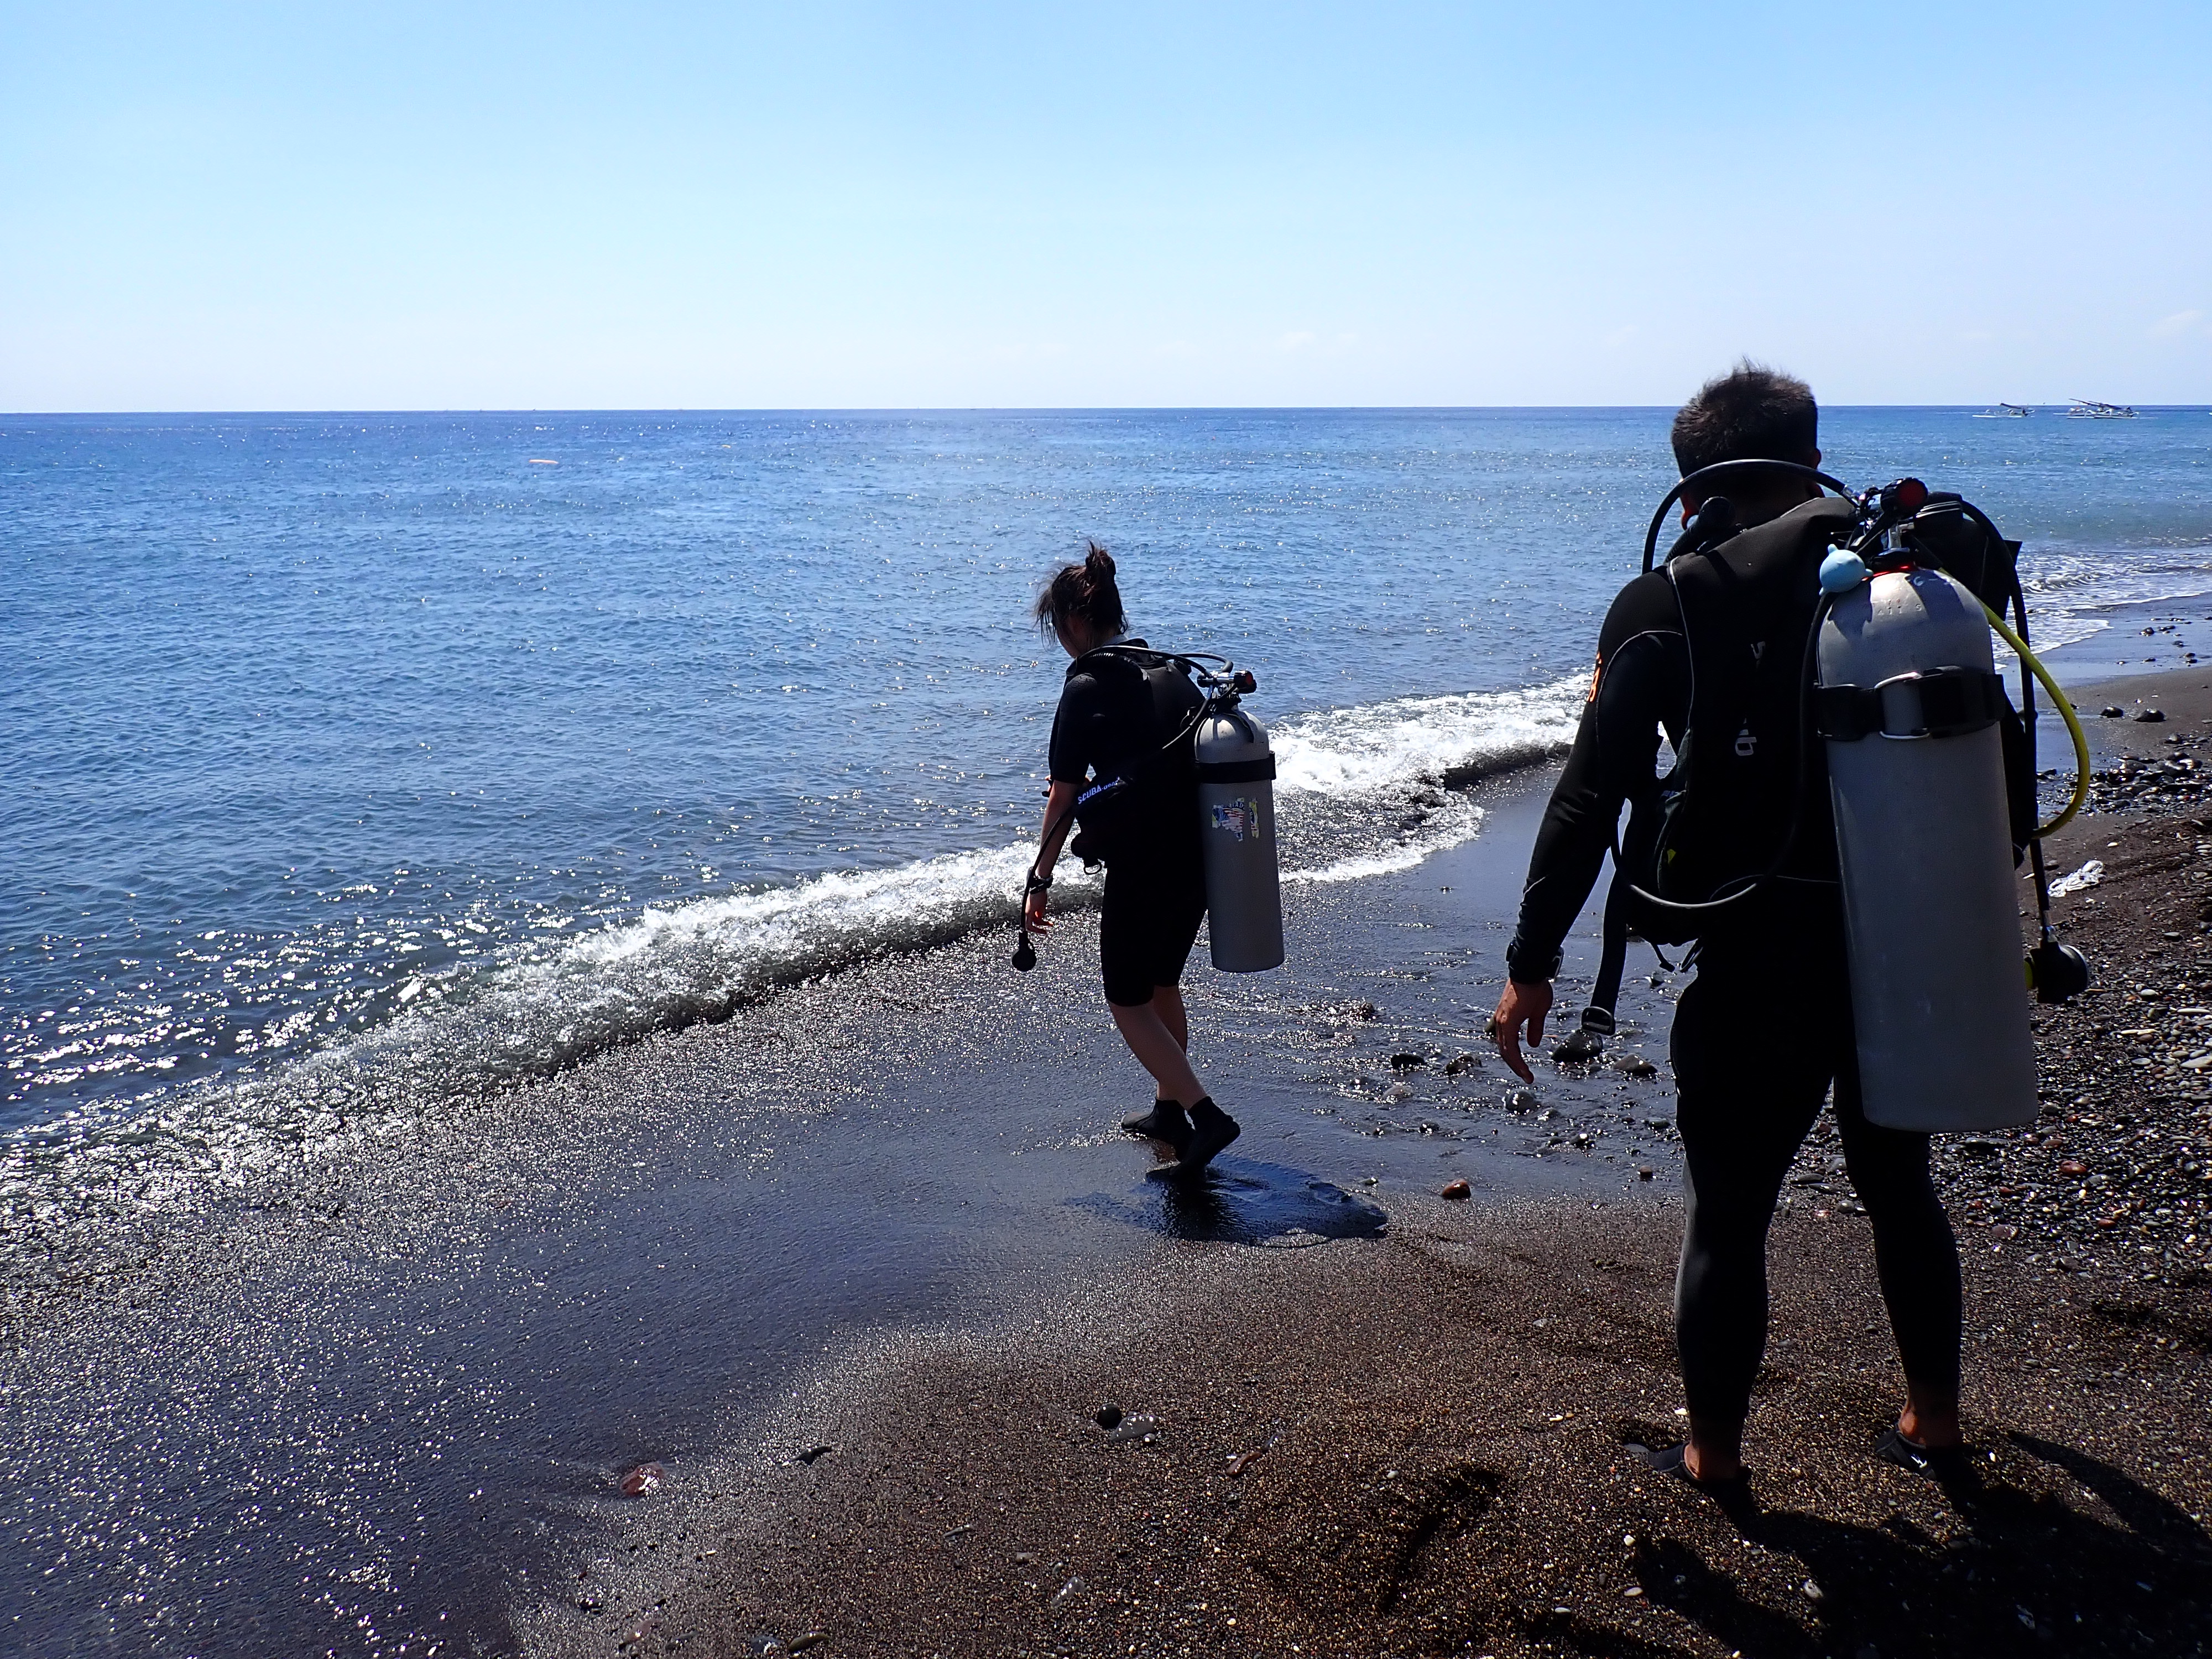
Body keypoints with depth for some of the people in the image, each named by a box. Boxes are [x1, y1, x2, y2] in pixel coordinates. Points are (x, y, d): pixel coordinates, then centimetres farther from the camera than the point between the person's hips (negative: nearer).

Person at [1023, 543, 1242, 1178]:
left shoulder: (1086, 688, -10)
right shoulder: (1173, 672, 11)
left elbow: (1065, 797, -11)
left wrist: (1040, 880, -4)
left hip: (1139, 868, -8)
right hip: (1201, 860, 8)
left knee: (1129, 1003, 5)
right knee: (1162, 983, 24)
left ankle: (1206, 1115, -6)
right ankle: (1169, 1108, 35)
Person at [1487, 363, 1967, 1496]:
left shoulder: (1673, 607, -9)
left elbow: (1592, 796, -14)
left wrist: (1531, 964, -10)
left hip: (1759, 962, -4)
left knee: (1726, 1216, 10)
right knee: (1900, 1187, 23)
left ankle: (1713, 1454, 22)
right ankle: (1933, 1421, 37)